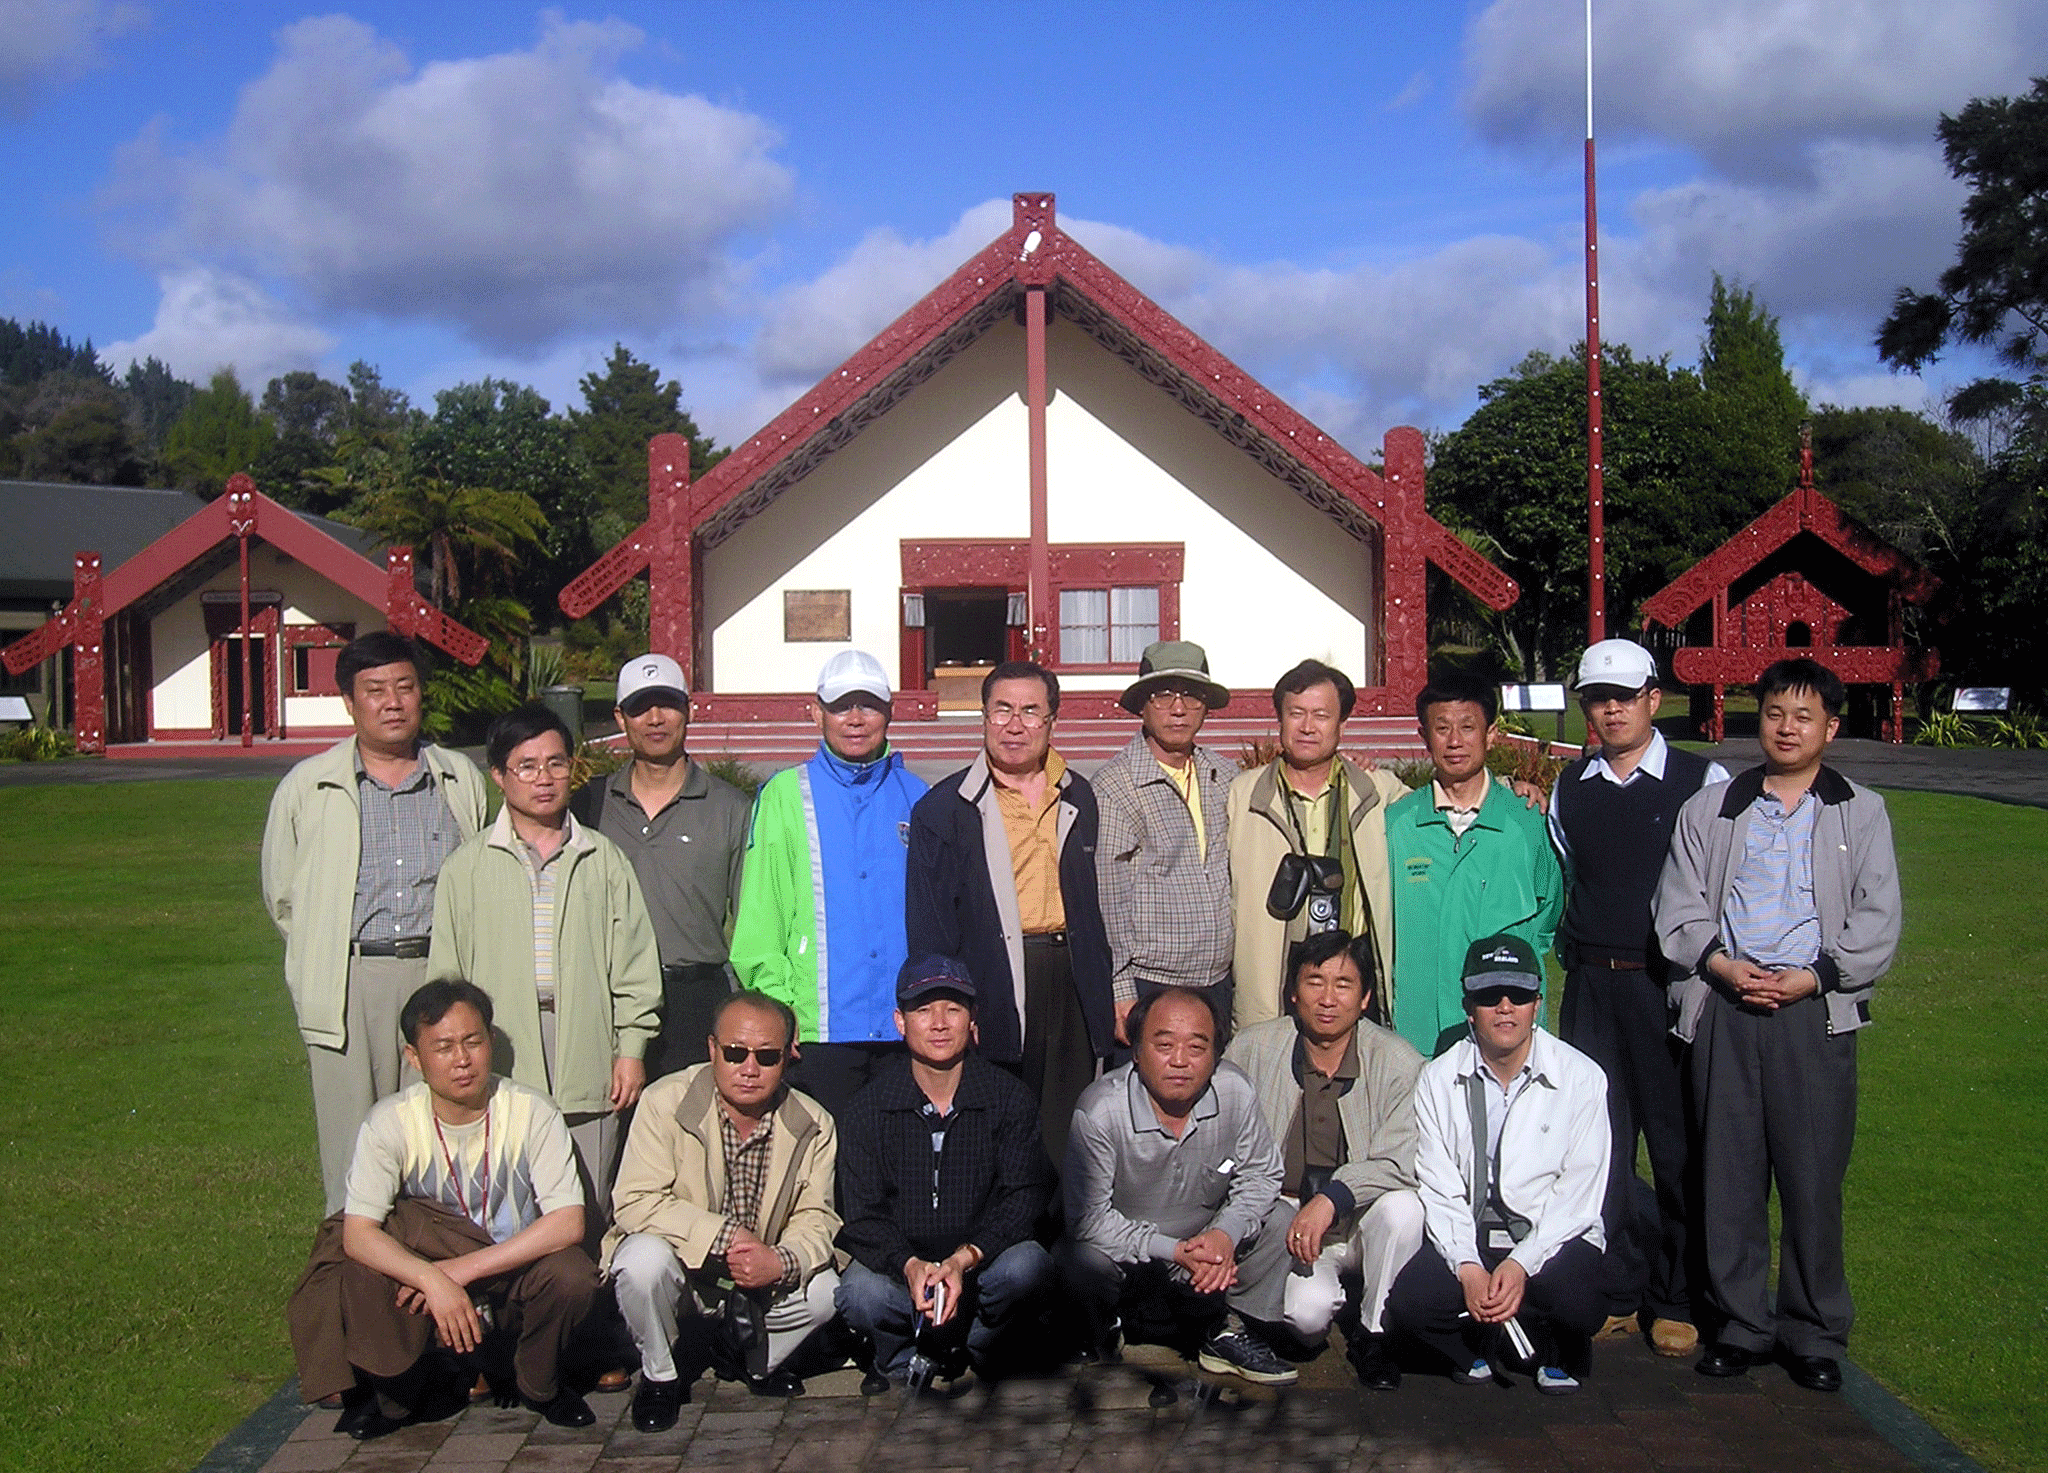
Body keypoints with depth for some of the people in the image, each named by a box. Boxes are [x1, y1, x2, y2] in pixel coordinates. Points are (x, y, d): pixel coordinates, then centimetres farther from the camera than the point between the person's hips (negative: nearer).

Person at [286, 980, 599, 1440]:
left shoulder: (532, 1113, -16)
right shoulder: (391, 1122, -14)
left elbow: (568, 1223, -23)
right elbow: (358, 1233, -21)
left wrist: (465, 1268, -29)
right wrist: (433, 1279, -38)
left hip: (517, 1274, 0)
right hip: (425, 1269, 0)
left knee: (571, 1276, -33)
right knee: (363, 1275, -30)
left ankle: (538, 1385, 2)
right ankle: (392, 1396, 2)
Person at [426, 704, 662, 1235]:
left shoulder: (604, 861, 11)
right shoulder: (467, 868, 9)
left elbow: (633, 961, 9)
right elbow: (447, 977, 10)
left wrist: (631, 1049, 3)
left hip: (588, 1067, 1)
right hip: (499, 1066, 0)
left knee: (587, 1219, 3)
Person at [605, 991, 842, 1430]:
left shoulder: (814, 1125, -6)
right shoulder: (665, 1102, -16)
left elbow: (816, 1217, -7)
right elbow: (635, 1203, -22)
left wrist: (783, 1262, -30)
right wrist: (725, 1237, -28)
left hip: (763, 1277, 3)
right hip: (680, 1267, -3)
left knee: (827, 1291, -19)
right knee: (643, 1259, -33)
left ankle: (754, 1359, 16)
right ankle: (659, 1375, -2)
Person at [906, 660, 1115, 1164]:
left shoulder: (1078, 799, 13)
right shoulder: (943, 808, 1)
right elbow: (928, 925, -1)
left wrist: (1104, 1000, 10)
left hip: (1068, 986, 4)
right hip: (989, 996, -3)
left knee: (1065, 1137, 7)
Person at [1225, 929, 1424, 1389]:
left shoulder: (1399, 1062, -8)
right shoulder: (1252, 1050, -2)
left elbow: (1399, 1166, -16)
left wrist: (1331, 1199, -30)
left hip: (1360, 1222, 1)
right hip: (1282, 1215, -1)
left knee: (1402, 1207, -33)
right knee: (1307, 1311, -29)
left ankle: (1373, 1332, -7)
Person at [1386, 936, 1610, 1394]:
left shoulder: (1581, 1077, -4)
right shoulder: (1438, 1078, 2)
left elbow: (1579, 1191, -7)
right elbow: (1439, 1189, -2)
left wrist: (1521, 1263, -19)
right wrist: (1468, 1267, -18)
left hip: (1554, 1237, -1)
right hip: (1466, 1240, 1)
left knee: (1579, 1307, -33)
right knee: (1407, 1307, -26)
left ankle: (1557, 1355, 6)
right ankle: (1475, 1345, 10)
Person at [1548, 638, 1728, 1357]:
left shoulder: (1703, 781, -1)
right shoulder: (1568, 790, 11)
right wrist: (1575, 955, 12)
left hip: (1671, 985, -3)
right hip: (1590, 986, 3)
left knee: (1680, 1143, 3)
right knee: (1600, 1141, 8)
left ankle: (1677, 1301, 15)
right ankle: (1614, 1292, 20)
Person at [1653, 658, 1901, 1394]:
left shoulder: (1862, 814, 11)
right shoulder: (1707, 811, 14)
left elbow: (1877, 925, 4)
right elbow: (1677, 911, 8)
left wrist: (1811, 977, -9)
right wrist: (1724, 966, -9)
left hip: (1815, 1012, -1)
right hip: (1724, 1009, 1)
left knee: (1814, 1177, 0)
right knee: (1729, 1173, 3)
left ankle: (1814, 1334, 12)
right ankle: (1739, 1325, 14)